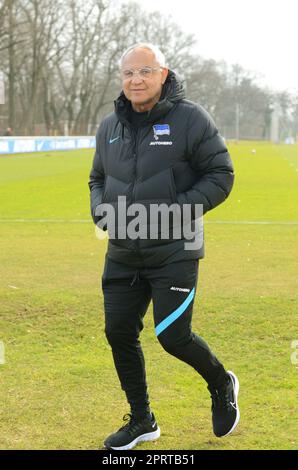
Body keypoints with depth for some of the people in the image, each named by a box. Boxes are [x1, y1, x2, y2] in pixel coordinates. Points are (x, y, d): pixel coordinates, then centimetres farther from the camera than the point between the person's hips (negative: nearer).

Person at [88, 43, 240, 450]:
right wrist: (100, 210, 0)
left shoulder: (190, 118, -9)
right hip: (123, 253, 6)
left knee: (173, 336, -7)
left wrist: (177, 210, -18)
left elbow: (221, 176, -8)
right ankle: (141, 421, 22)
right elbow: (98, 179, 21)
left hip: (174, 252, -6)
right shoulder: (110, 126, 8)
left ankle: (222, 385, 25)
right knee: (119, 332, 5)